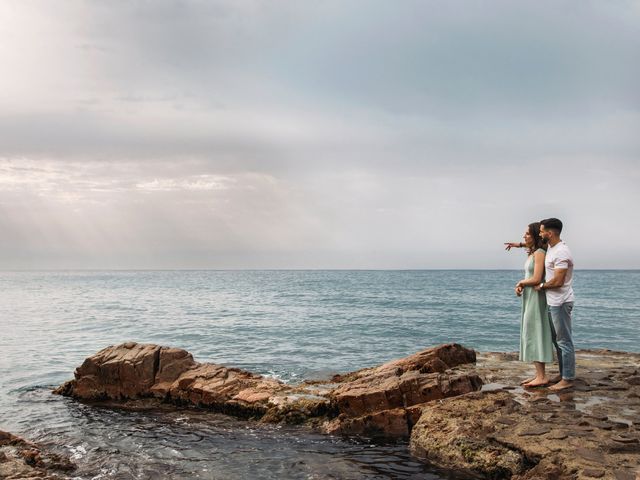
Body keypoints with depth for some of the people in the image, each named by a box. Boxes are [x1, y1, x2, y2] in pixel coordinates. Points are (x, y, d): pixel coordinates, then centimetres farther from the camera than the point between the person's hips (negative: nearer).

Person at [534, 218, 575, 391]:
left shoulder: (561, 253, -20)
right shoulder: (551, 248, 10)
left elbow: (558, 281, -24)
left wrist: (541, 286, -9)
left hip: (560, 302, -10)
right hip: (553, 302, 10)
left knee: (564, 341, -4)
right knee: (557, 340, 15)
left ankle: (568, 379, 1)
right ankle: (564, 375, 23)